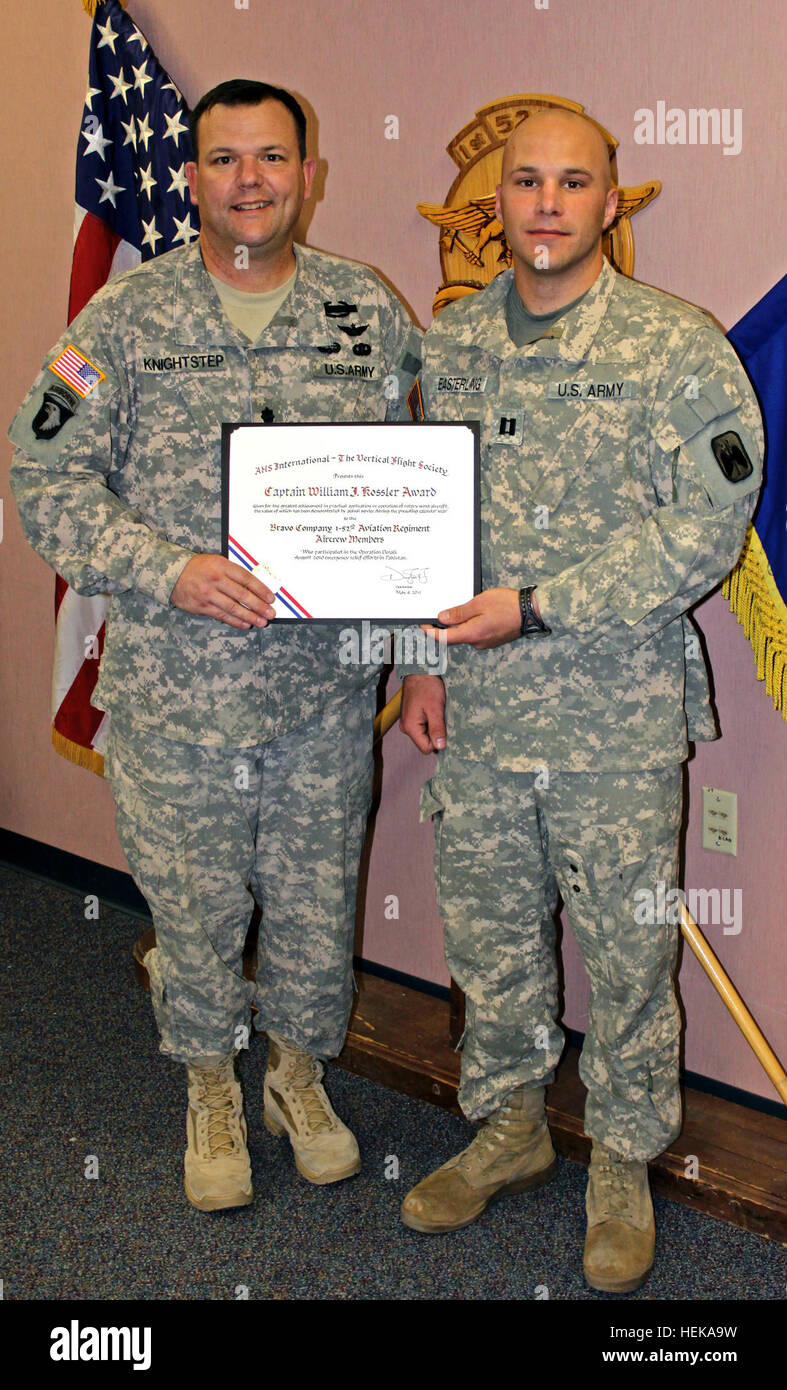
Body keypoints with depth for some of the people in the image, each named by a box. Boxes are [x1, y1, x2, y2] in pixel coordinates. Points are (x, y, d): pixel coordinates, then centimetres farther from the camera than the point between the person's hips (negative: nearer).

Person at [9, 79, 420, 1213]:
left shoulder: (369, 311, 3)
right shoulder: (123, 318, -2)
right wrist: (169, 572, -17)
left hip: (329, 688, 1)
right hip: (175, 692, -1)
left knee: (318, 903, 14)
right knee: (195, 908, 13)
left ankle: (300, 1072, 41)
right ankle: (211, 1089, 39)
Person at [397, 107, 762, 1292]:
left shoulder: (679, 349, -7)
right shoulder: (449, 346, 7)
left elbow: (703, 529, -14)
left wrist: (534, 606, -19)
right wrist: (422, 661, 7)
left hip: (619, 721, -4)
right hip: (476, 716, 4)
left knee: (624, 950, 9)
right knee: (487, 937, 16)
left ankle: (623, 1160, 30)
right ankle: (510, 1127, 38)